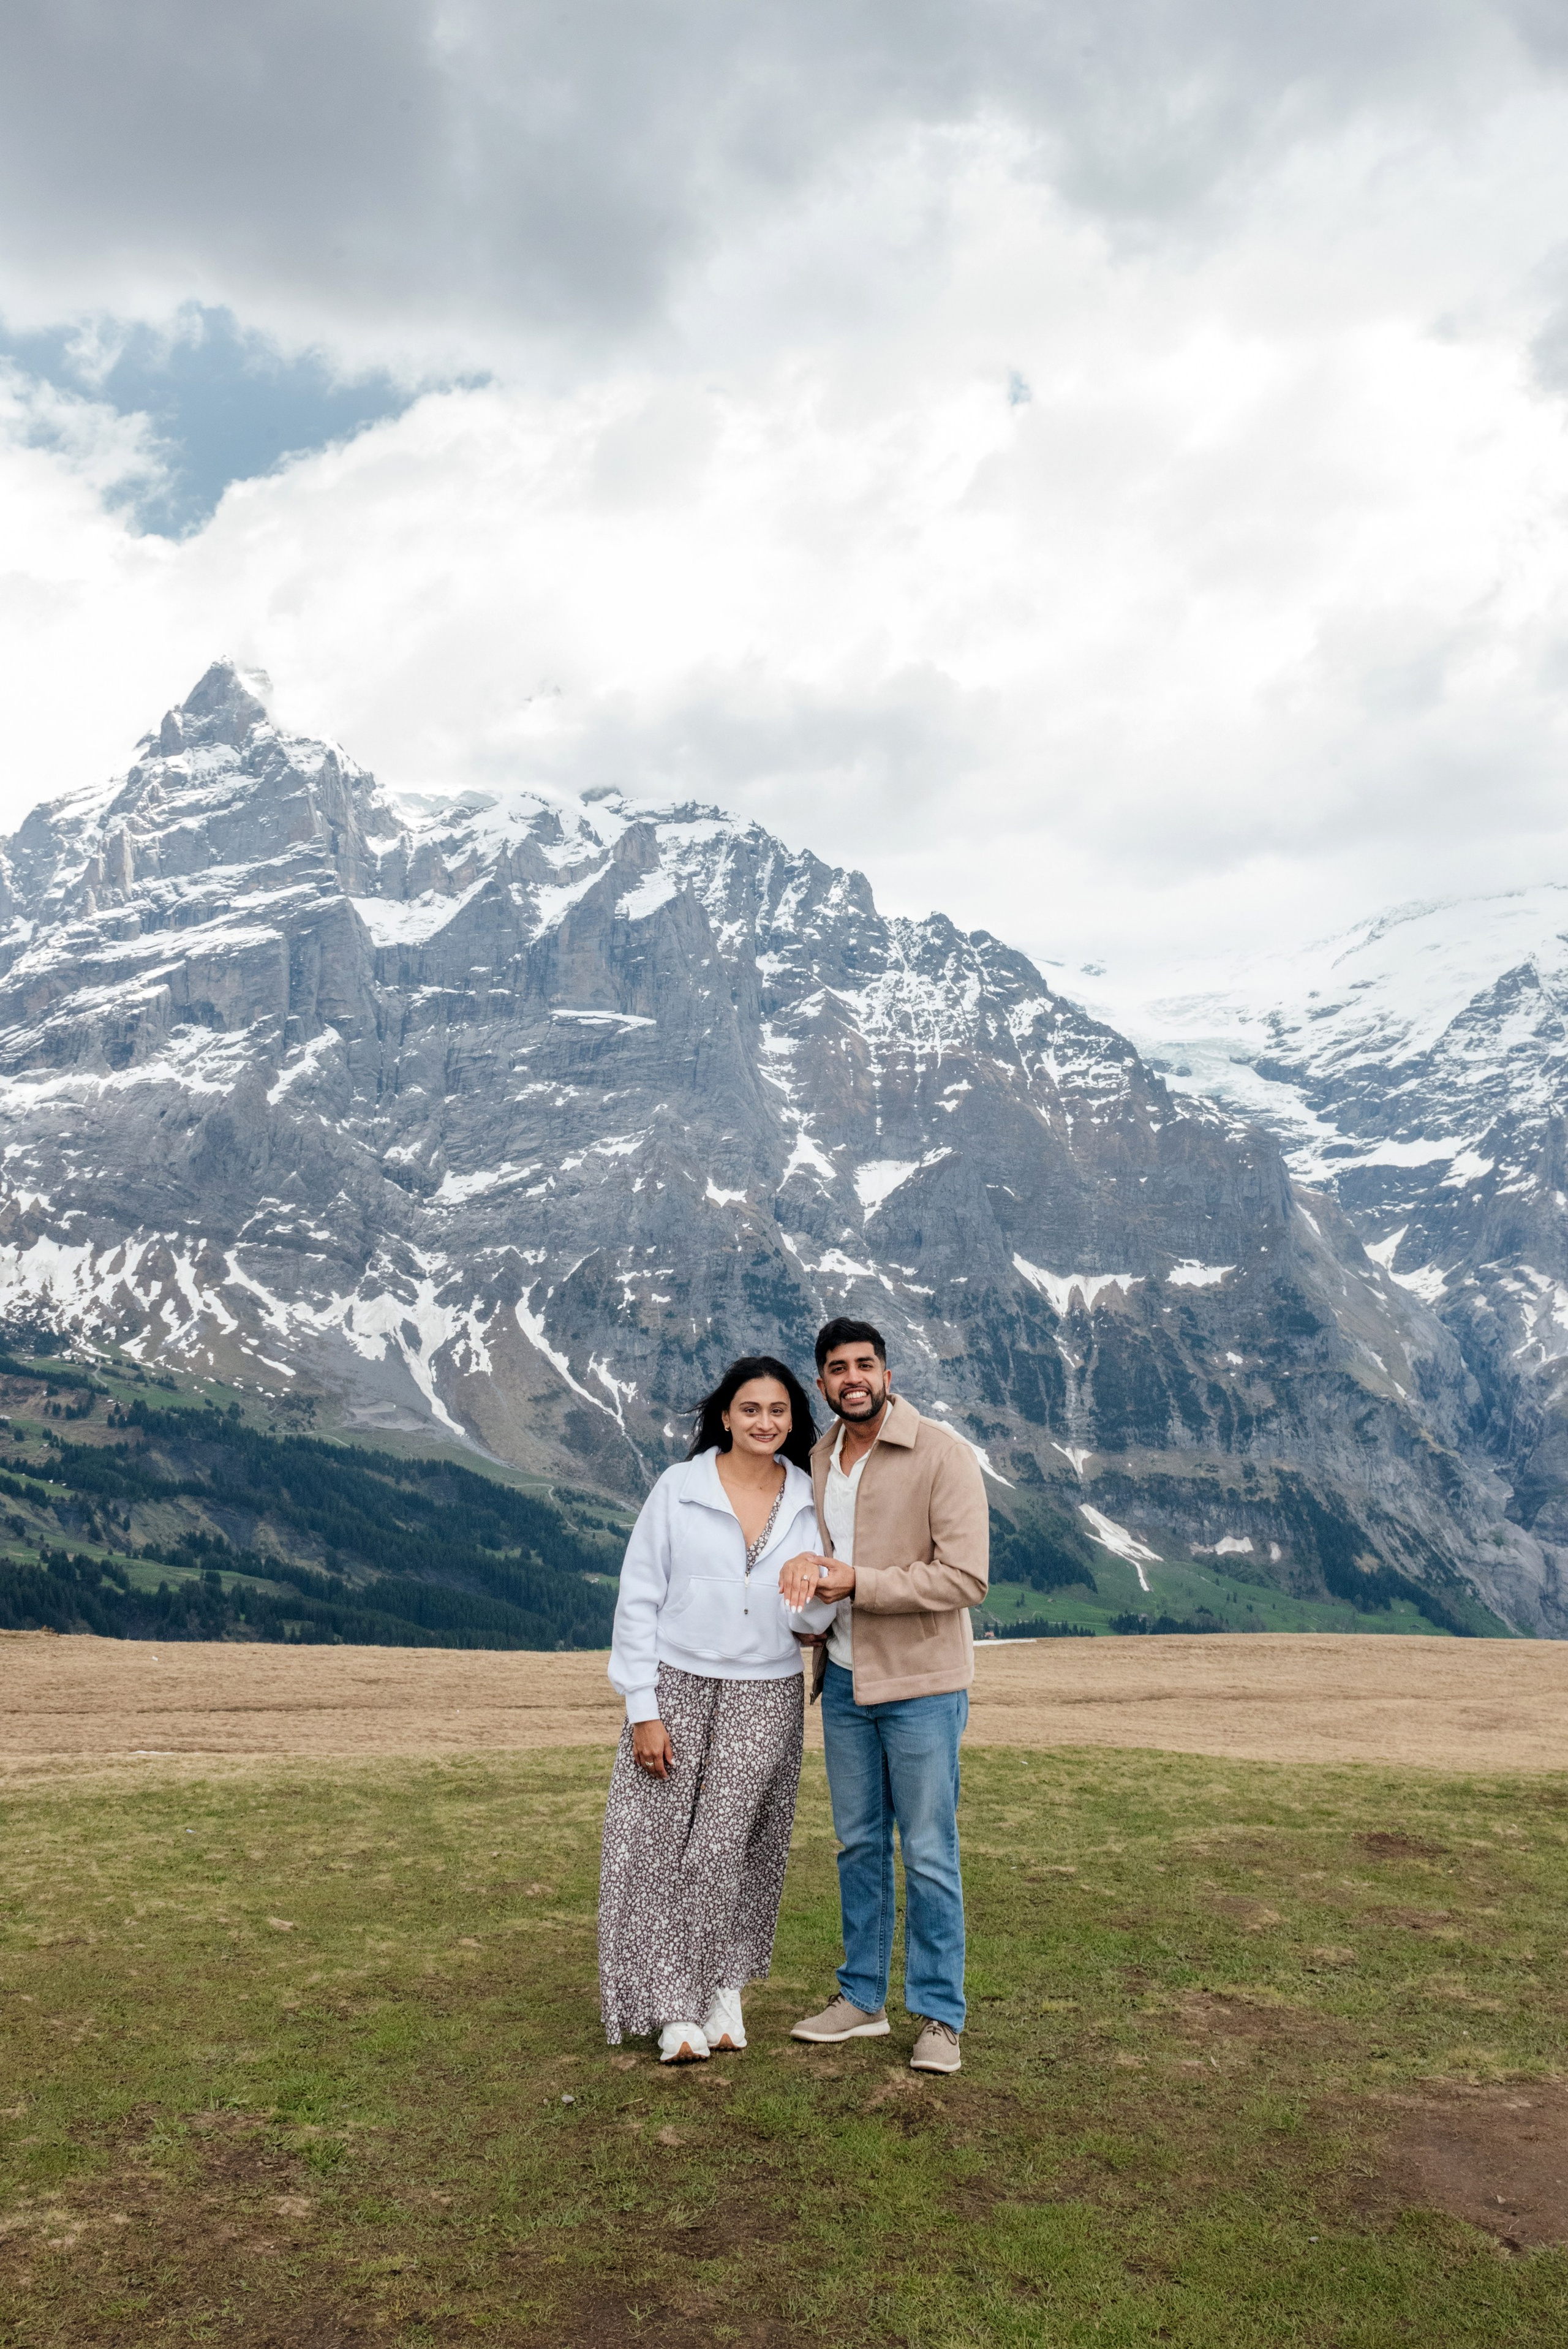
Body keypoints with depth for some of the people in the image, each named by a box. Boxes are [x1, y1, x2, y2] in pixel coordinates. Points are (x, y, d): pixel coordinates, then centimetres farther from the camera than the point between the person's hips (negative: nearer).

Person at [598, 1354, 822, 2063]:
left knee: (726, 1847, 2)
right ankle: (676, 2010, 11)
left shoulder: (811, 1504, 5)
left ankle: (725, 1988, 24)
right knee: (657, 1845, -2)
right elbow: (639, 1601, -3)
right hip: (676, 1688, -1)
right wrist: (643, 1710, -8)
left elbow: (816, 1621, 10)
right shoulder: (678, 1489, -4)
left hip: (765, 1700, 1)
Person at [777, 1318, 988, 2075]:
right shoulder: (819, 1460, 7)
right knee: (858, 1844, 15)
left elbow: (967, 1578, -19)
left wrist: (856, 1582, -21)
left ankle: (940, 2015, 16)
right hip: (843, 1680, 6)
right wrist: (804, 1565, -6)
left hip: (921, 1684, -6)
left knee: (929, 1854, 3)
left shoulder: (941, 1455, -14)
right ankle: (862, 1997, 29)